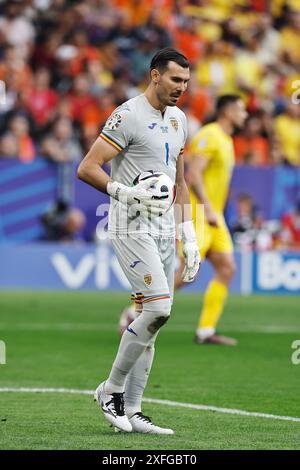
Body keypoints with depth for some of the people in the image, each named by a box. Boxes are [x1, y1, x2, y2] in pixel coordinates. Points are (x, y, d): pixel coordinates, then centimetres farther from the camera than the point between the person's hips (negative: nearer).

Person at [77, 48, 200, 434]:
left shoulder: (177, 119, 15)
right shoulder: (128, 116, -11)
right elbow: (86, 169, -15)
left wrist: (189, 236, 16)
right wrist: (129, 193, -26)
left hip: (164, 229, 8)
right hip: (132, 228, -8)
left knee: (151, 318, 5)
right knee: (157, 309, -17)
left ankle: (130, 411, 10)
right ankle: (111, 389, -1)